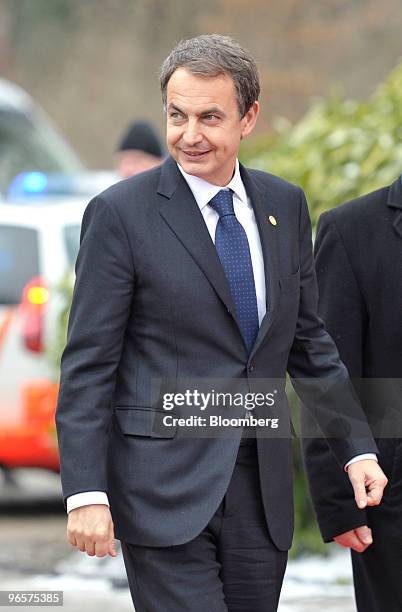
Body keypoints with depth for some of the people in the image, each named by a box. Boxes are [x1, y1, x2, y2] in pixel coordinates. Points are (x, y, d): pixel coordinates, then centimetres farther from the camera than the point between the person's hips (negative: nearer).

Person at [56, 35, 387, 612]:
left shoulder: (285, 206, 10)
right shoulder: (121, 213, -6)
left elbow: (309, 342, 18)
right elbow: (88, 364, -7)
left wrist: (357, 448, 9)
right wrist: (86, 492, -14)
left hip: (262, 490, 5)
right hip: (164, 490, -5)